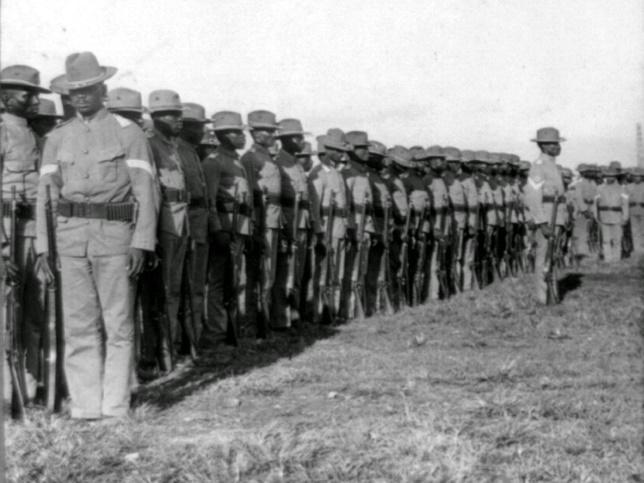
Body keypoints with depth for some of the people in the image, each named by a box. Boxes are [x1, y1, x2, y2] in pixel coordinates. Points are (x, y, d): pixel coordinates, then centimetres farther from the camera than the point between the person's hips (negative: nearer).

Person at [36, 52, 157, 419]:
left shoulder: (128, 132, 3)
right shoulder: (58, 138, 13)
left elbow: (145, 192, -2)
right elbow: (46, 192, 11)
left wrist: (141, 243, -11)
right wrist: (42, 245, 3)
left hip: (115, 234, -3)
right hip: (71, 235, 3)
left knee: (118, 324, 0)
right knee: (78, 324, 3)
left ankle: (116, 407, 6)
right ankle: (85, 406, 8)